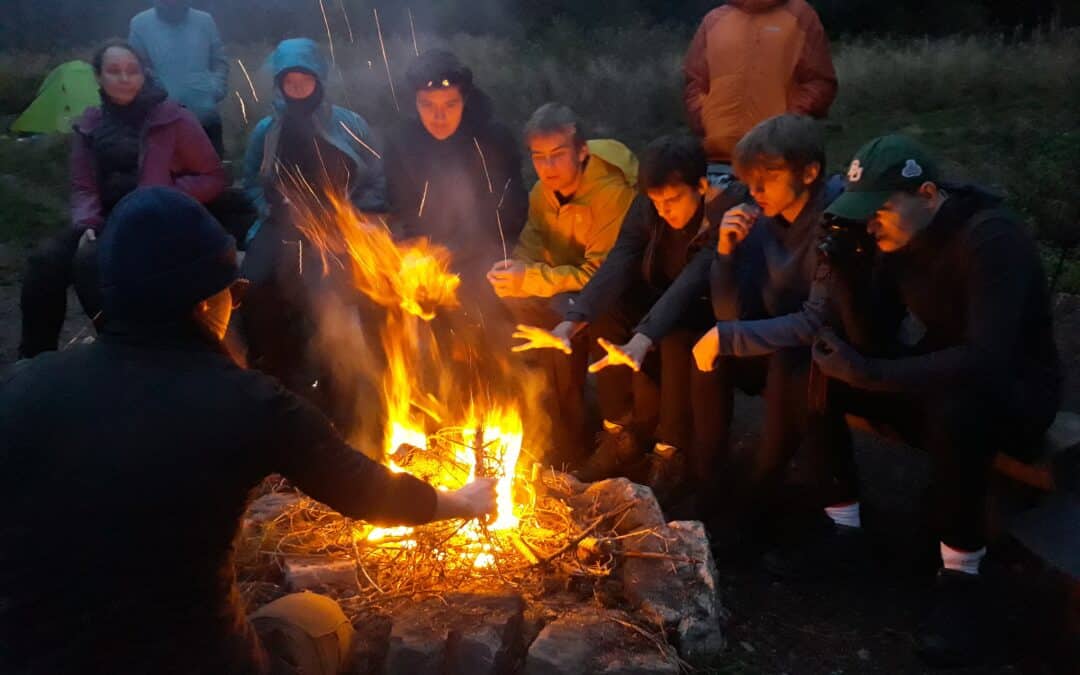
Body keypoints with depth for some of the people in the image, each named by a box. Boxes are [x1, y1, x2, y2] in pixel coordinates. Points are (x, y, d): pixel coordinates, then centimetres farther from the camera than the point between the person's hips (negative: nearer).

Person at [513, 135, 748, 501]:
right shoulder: (647, 207, -11)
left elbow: (690, 282, -42)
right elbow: (615, 266, -24)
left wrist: (642, 340, -57)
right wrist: (568, 324, -40)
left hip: (712, 315, -5)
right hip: (661, 303, 5)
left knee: (676, 338, -36)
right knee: (604, 313, -22)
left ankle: (670, 452, -18)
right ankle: (619, 434, -8)